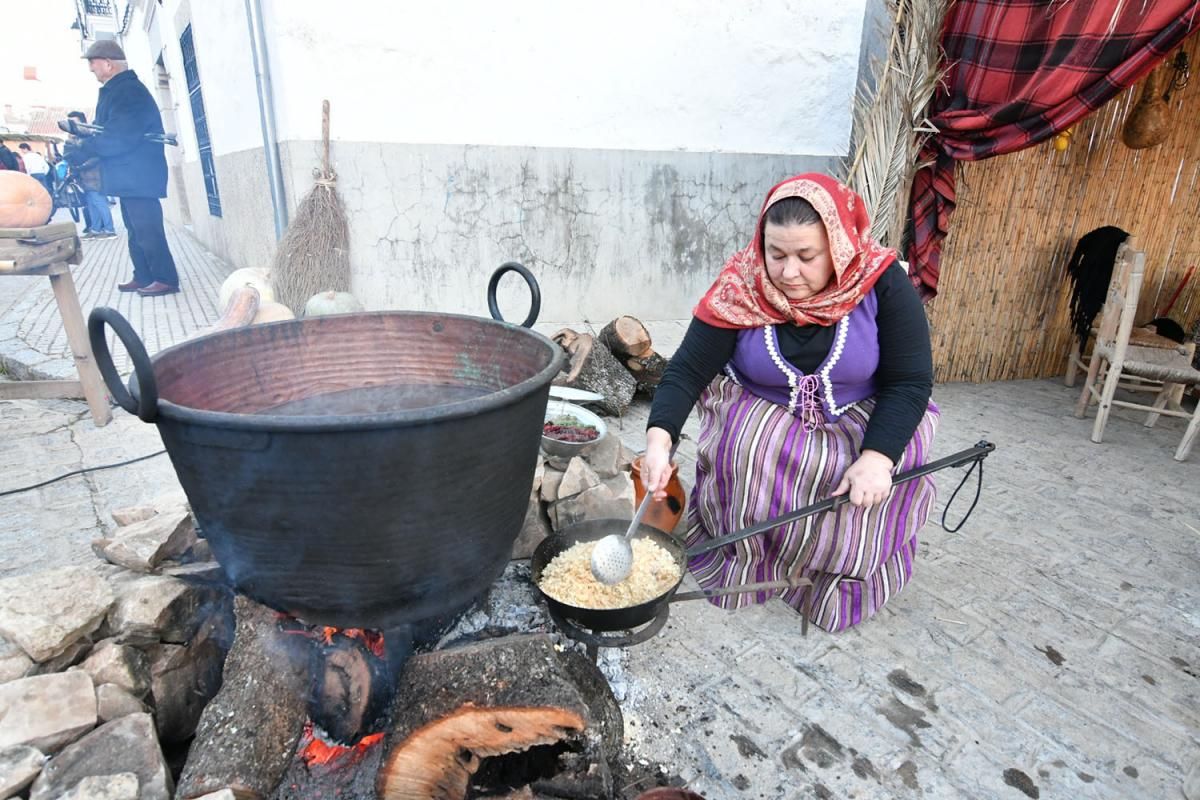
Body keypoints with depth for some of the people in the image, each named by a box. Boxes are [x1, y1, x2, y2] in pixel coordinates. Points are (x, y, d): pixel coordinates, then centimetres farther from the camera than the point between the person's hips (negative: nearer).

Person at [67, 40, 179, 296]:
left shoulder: (128, 91, -15)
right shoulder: (118, 90, 18)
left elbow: (118, 136, -22)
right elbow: (109, 129, 23)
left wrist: (82, 150, -13)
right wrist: (85, 136, 7)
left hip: (138, 176, -11)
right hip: (130, 176, 11)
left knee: (147, 230, -10)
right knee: (137, 230, 13)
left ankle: (166, 279, -6)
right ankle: (144, 277, 18)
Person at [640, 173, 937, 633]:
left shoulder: (882, 284, -18)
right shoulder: (741, 288, -19)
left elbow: (910, 380, -15)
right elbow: (687, 370, -20)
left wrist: (878, 457, -30)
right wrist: (659, 440, -37)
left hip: (860, 424, 1)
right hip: (758, 417, 0)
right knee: (744, 457, -29)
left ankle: (842, 577, 5)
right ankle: (745, 559, -2)